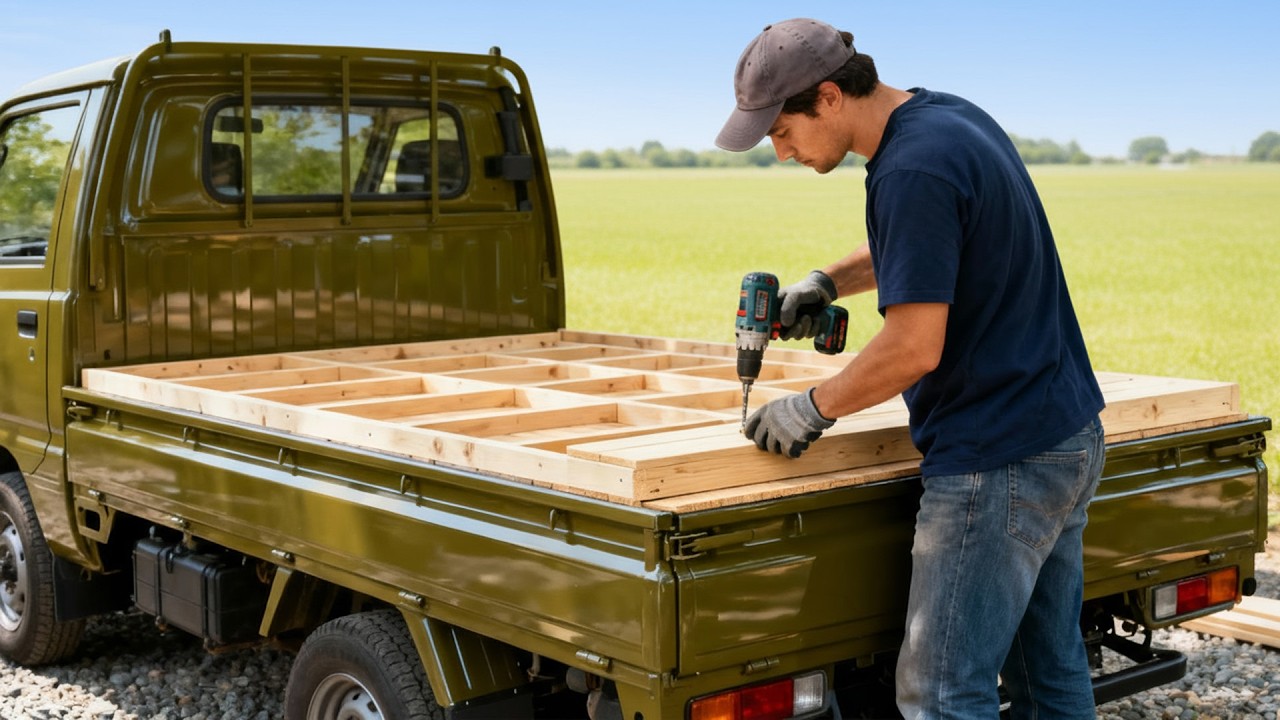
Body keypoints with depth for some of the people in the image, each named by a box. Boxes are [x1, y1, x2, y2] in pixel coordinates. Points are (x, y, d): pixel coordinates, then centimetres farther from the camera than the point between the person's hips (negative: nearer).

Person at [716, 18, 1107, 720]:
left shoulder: (913, 171, -21)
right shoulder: (953, 115, 10)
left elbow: (914, 348, -23)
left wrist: (813, 408, -8)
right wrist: (827, 280, 16)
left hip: (999, 464, -10)